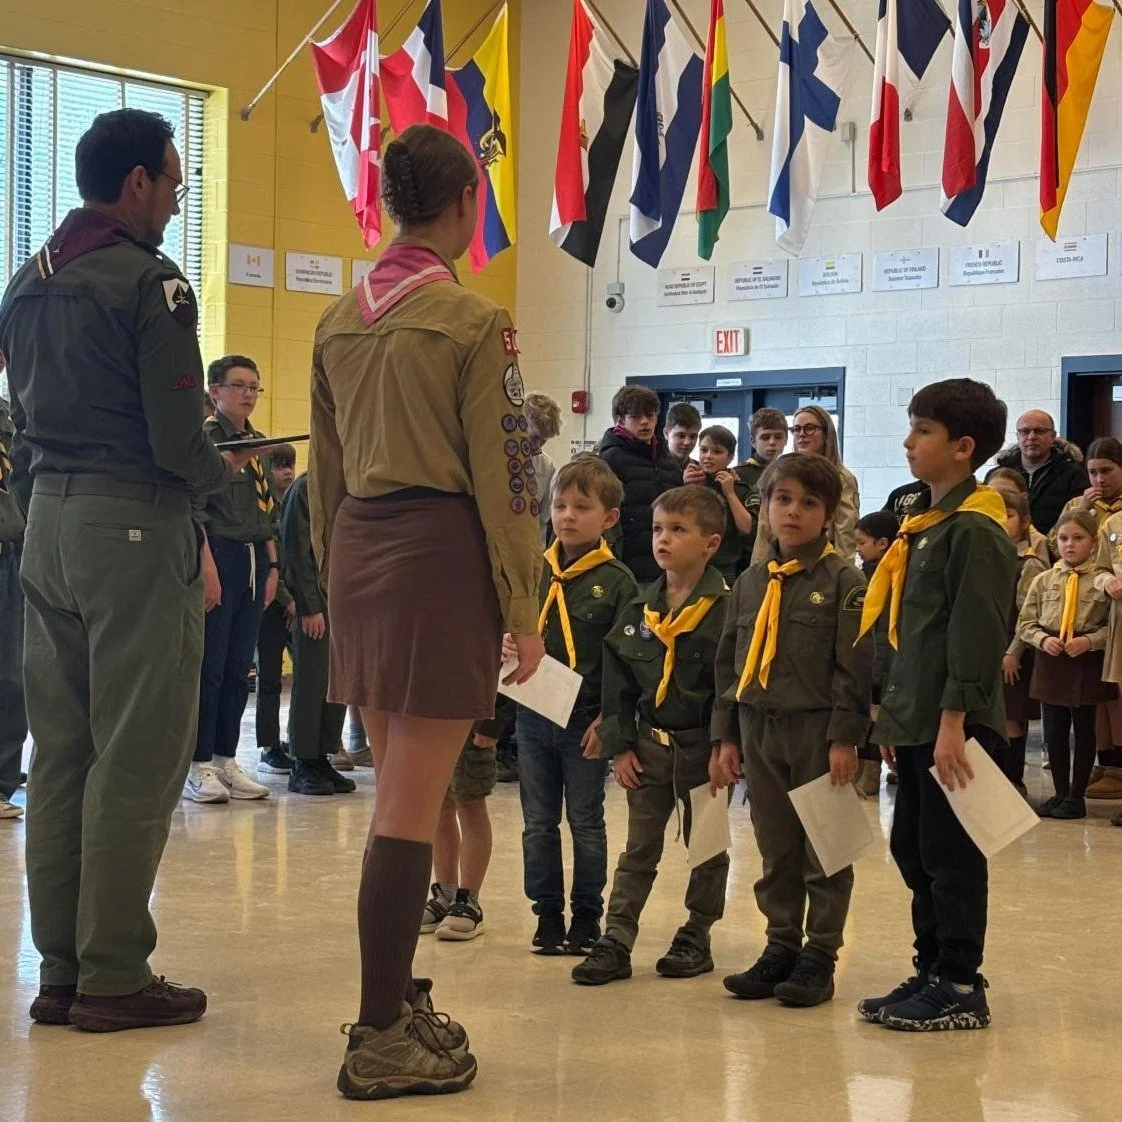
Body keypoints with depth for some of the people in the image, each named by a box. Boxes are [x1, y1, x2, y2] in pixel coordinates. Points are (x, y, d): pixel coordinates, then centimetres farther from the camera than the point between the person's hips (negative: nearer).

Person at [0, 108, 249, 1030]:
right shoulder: (151, 282, -12)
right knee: (136, 760, -2)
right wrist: (223, 471, 3)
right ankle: (113, 977, 1)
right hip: (134, 523, -8)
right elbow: (178, 442, -15)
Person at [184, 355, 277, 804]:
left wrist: (272, 566, 15)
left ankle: (226, 760, 16)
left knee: (239, 667, 9)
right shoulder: (205, 437, -5)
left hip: (254, 560, 8)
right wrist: (207, 567, -20)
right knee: (208, 665, -5)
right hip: (217, 554, -7)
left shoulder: (258, 443, 18)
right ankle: (197, 767, 0)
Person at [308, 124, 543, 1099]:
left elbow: (325, 472, 15)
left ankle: (399, 998, 26)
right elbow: (502, 476, -10)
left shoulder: (339, 323, 12)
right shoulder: (473, 322, -8)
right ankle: (381, 1039, -1)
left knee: (401, 789, 17)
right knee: (412, 803, -5)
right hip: (441, 549, -7)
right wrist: (524, 608, -5)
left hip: (358, 549, 7)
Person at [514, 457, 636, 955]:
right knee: (538, 822, 9)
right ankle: (548, 914, 20)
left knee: (586, 822, 7)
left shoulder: (616, 581, -6)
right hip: (533, 714, 4)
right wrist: (509, 650, -9)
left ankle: (586, 916, 17)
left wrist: (607, 718, -13)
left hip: (586, 720, -4)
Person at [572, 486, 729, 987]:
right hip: (649, 744, 4)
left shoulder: (725, 609, -13)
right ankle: (615, 942, 8)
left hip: (704, 745, -4)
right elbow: (617, 682, 7)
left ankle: (696, 937, 23)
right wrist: (619, 745, 2)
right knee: (639, 849, 7)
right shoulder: (640, 611, 3)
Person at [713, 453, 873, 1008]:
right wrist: (726, 737, 8)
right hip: (759, 730, 5)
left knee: (824, 851, 4)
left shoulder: (842, 581, -5)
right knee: (774, 851, 11)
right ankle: (781, 947, 21)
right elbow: (728, 663, 13)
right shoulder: (751, 583, 11)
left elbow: (855, 665, -9)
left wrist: (845, 737, -14)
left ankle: (820, 956, 11)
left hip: (817, 728, -5)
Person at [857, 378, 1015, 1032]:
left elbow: (976, 634, -19)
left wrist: (954, 720, -22)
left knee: (950, 854, -3)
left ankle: (962, 989, 6)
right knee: (912, 848, 14)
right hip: (918, 722, 10)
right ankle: (932, 973, 24)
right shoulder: (927, 526, 16)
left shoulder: (976, 529, -13)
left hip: (953, 725, -10)